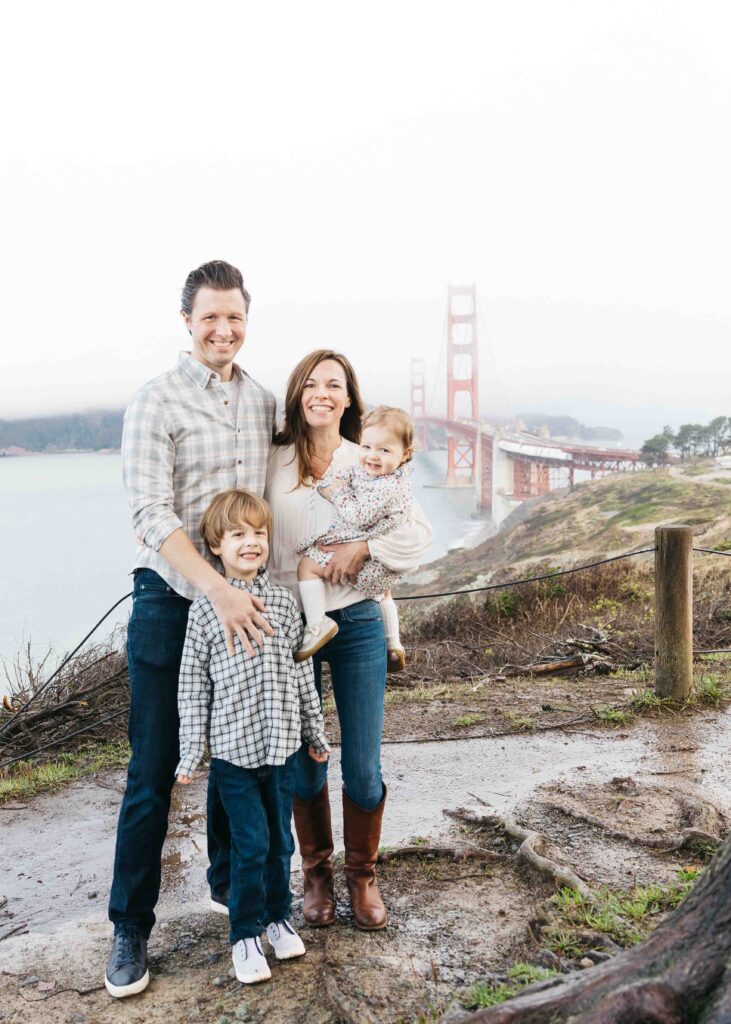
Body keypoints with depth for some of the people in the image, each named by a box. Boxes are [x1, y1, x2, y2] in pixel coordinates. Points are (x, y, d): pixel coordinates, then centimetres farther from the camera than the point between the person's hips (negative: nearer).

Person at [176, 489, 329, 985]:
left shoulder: (285, 603, 3)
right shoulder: (205, 610, -5)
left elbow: (302, 673, 10)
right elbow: (193, 686, -2)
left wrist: (316, 734, 14)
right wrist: (191, 754, -2)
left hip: (282, 744, 3)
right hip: (233, 749, -3)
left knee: (280, 839, 13)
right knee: (251, 844, 0)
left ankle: (278, 917, 34)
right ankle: (246, 934, 19)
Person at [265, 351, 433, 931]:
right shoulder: (272, 463, 3)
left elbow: (421, 534, -2)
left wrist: (366, 547, -15)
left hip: (356, 621, 0)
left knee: (363, 767, 2)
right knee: (303, 764, 8)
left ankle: (363, 874, 26)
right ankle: (317, 873, 30)